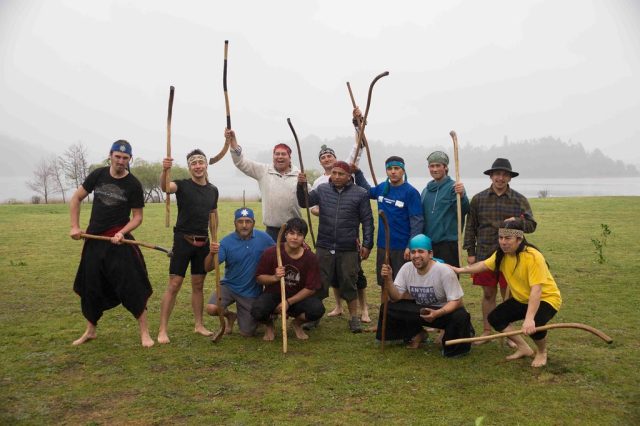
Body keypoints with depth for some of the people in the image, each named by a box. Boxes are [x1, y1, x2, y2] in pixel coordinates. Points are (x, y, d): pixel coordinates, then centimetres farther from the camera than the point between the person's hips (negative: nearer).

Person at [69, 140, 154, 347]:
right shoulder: (98, 175, 2)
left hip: (119, 240, -4)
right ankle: (90, 330, 30)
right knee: (91, 287, 12)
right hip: (94, 239, 4)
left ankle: (144, 332, 1)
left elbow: (137, 217, -2)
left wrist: (122, 233, -18)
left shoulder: (133, 184, -6)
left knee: (132, 285, -9)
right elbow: (76, 199, 10)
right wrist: (75, 226, 1)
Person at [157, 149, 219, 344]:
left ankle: (199, 325, 24)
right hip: (183, 240, -5)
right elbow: (165, 187, -30)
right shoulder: (183, 185, -7)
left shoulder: (213, 190, 8)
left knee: (198, 284, 13)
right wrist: (165, 170, -50)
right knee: (174, 284, -5)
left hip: (203, 242, 5)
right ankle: (163, 330, 1)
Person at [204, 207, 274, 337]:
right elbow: (208, 268, -21)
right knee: (211, 308, -27)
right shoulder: (226, 242, -14)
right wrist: (211, 253, -41)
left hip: (252, 292, 0)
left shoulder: (263, 238, -9)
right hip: (229, 286, 0)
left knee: (247, 333, 1)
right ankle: (229, 316, 10)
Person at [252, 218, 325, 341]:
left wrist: (288, 302, -18)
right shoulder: (270, 253, -13)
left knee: (318, 309, -27)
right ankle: (269, 325, 8)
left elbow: (311, 288, -10)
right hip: (273, 295, -1)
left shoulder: (310, 258, -11)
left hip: (297, 298, 1)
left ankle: (297, 323, 10)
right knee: (257, 311, -33)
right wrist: (274, 278, -26)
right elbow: (259, 277, -3)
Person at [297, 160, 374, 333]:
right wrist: (301, 186, -17)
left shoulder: (360, 194, -3)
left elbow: (367, 221, 0)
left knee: (349, 284, 6)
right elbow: (304, 202, 0)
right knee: (319, 283, 8)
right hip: (324, 247, 2)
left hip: (348, 249, -2)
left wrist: (367, 244, -3)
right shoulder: (322, 190, 5)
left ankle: (354, 318, 19)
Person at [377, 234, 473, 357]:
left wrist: (437, 313, -38)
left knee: (460, 317, -37)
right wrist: (388, 279, -26)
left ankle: (451, 345, -2)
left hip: (445, 310, -4)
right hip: (418, 310, 4)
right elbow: (396, 297, -8)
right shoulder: (406, 268, -8)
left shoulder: (444, 271, -22)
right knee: (387, 308, -16)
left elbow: (456, 301, -21)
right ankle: (417, 335, 9)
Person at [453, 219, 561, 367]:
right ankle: (523, 348, 12)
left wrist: (529, 318, -45)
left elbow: (536, 290, -37)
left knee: (533, 325, -33)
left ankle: (542, 353, 2)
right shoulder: (501, 254, -8)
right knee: (495, 318, -6)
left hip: (546, 298, -7)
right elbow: (484, 265, 13)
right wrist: (461, 270, 9)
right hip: (521, 299, 7)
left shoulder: (533, 256, -30)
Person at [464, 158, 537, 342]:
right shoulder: (478, 199, 5)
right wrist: (470, 252, 4)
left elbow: (531, 225, 3)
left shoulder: (520, 200, 3)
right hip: (484, 255, 1)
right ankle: (487, 331, 21)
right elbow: (470, 227, 7)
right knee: (488, 294, 9)